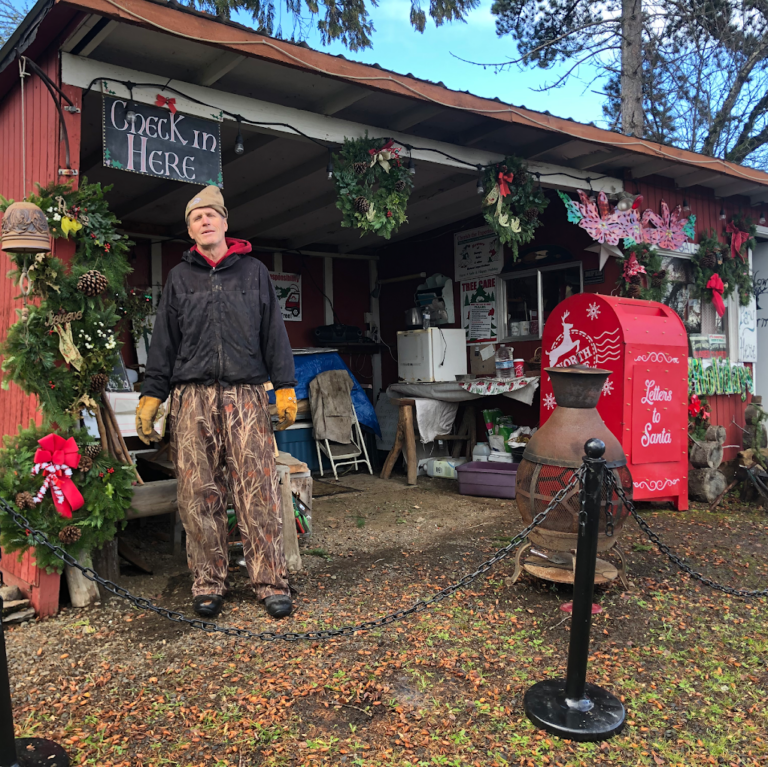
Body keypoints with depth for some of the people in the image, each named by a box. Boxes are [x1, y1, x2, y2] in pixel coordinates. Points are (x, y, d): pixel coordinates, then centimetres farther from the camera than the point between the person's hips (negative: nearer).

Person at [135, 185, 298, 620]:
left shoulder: (254, 271, 13)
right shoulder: (180, 278, 17)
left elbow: (274, 333, 9)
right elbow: (164, 341, 15)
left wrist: (285, 387, 0)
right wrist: (151, 396, 8)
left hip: (246, 395, -1)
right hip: (193, 397, 2)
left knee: (258, 491, -6)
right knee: (200, 494, 1)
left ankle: (272, 582, 1)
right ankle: (209, 583, 13)